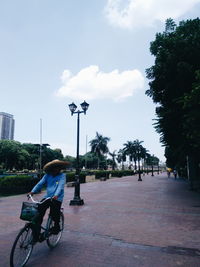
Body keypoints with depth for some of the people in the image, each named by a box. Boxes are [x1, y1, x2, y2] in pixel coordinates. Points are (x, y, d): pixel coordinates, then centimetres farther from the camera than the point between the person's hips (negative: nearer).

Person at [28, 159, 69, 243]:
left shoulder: (62, 176, -3)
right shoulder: (47, 175, 8)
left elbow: (60, 186, -17)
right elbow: (40, 183, 0)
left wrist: (56, 195, -34)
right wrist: (33, 191, -15)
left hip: (57, 199, -3)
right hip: (47, 197, 4)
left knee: (54, 215, -6)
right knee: (38, 214, -8)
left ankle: (56, 227, 29)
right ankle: (36, 235, 6)